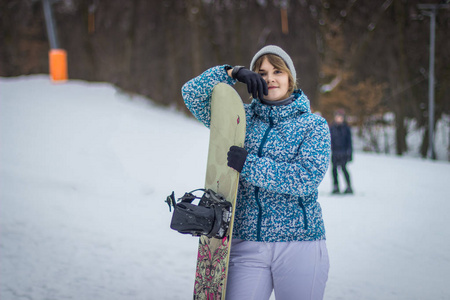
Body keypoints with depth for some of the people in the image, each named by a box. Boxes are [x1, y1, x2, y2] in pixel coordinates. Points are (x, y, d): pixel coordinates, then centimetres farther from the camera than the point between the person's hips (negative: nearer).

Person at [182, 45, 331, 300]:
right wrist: (233, 73, -7)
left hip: (300, 243, -2)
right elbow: (193, 94, 7)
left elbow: (307, 178, -12)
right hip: (246, 245, 2)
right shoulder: (241, 118, 11)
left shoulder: (314, 125, 3)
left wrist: (248, 165, -17)